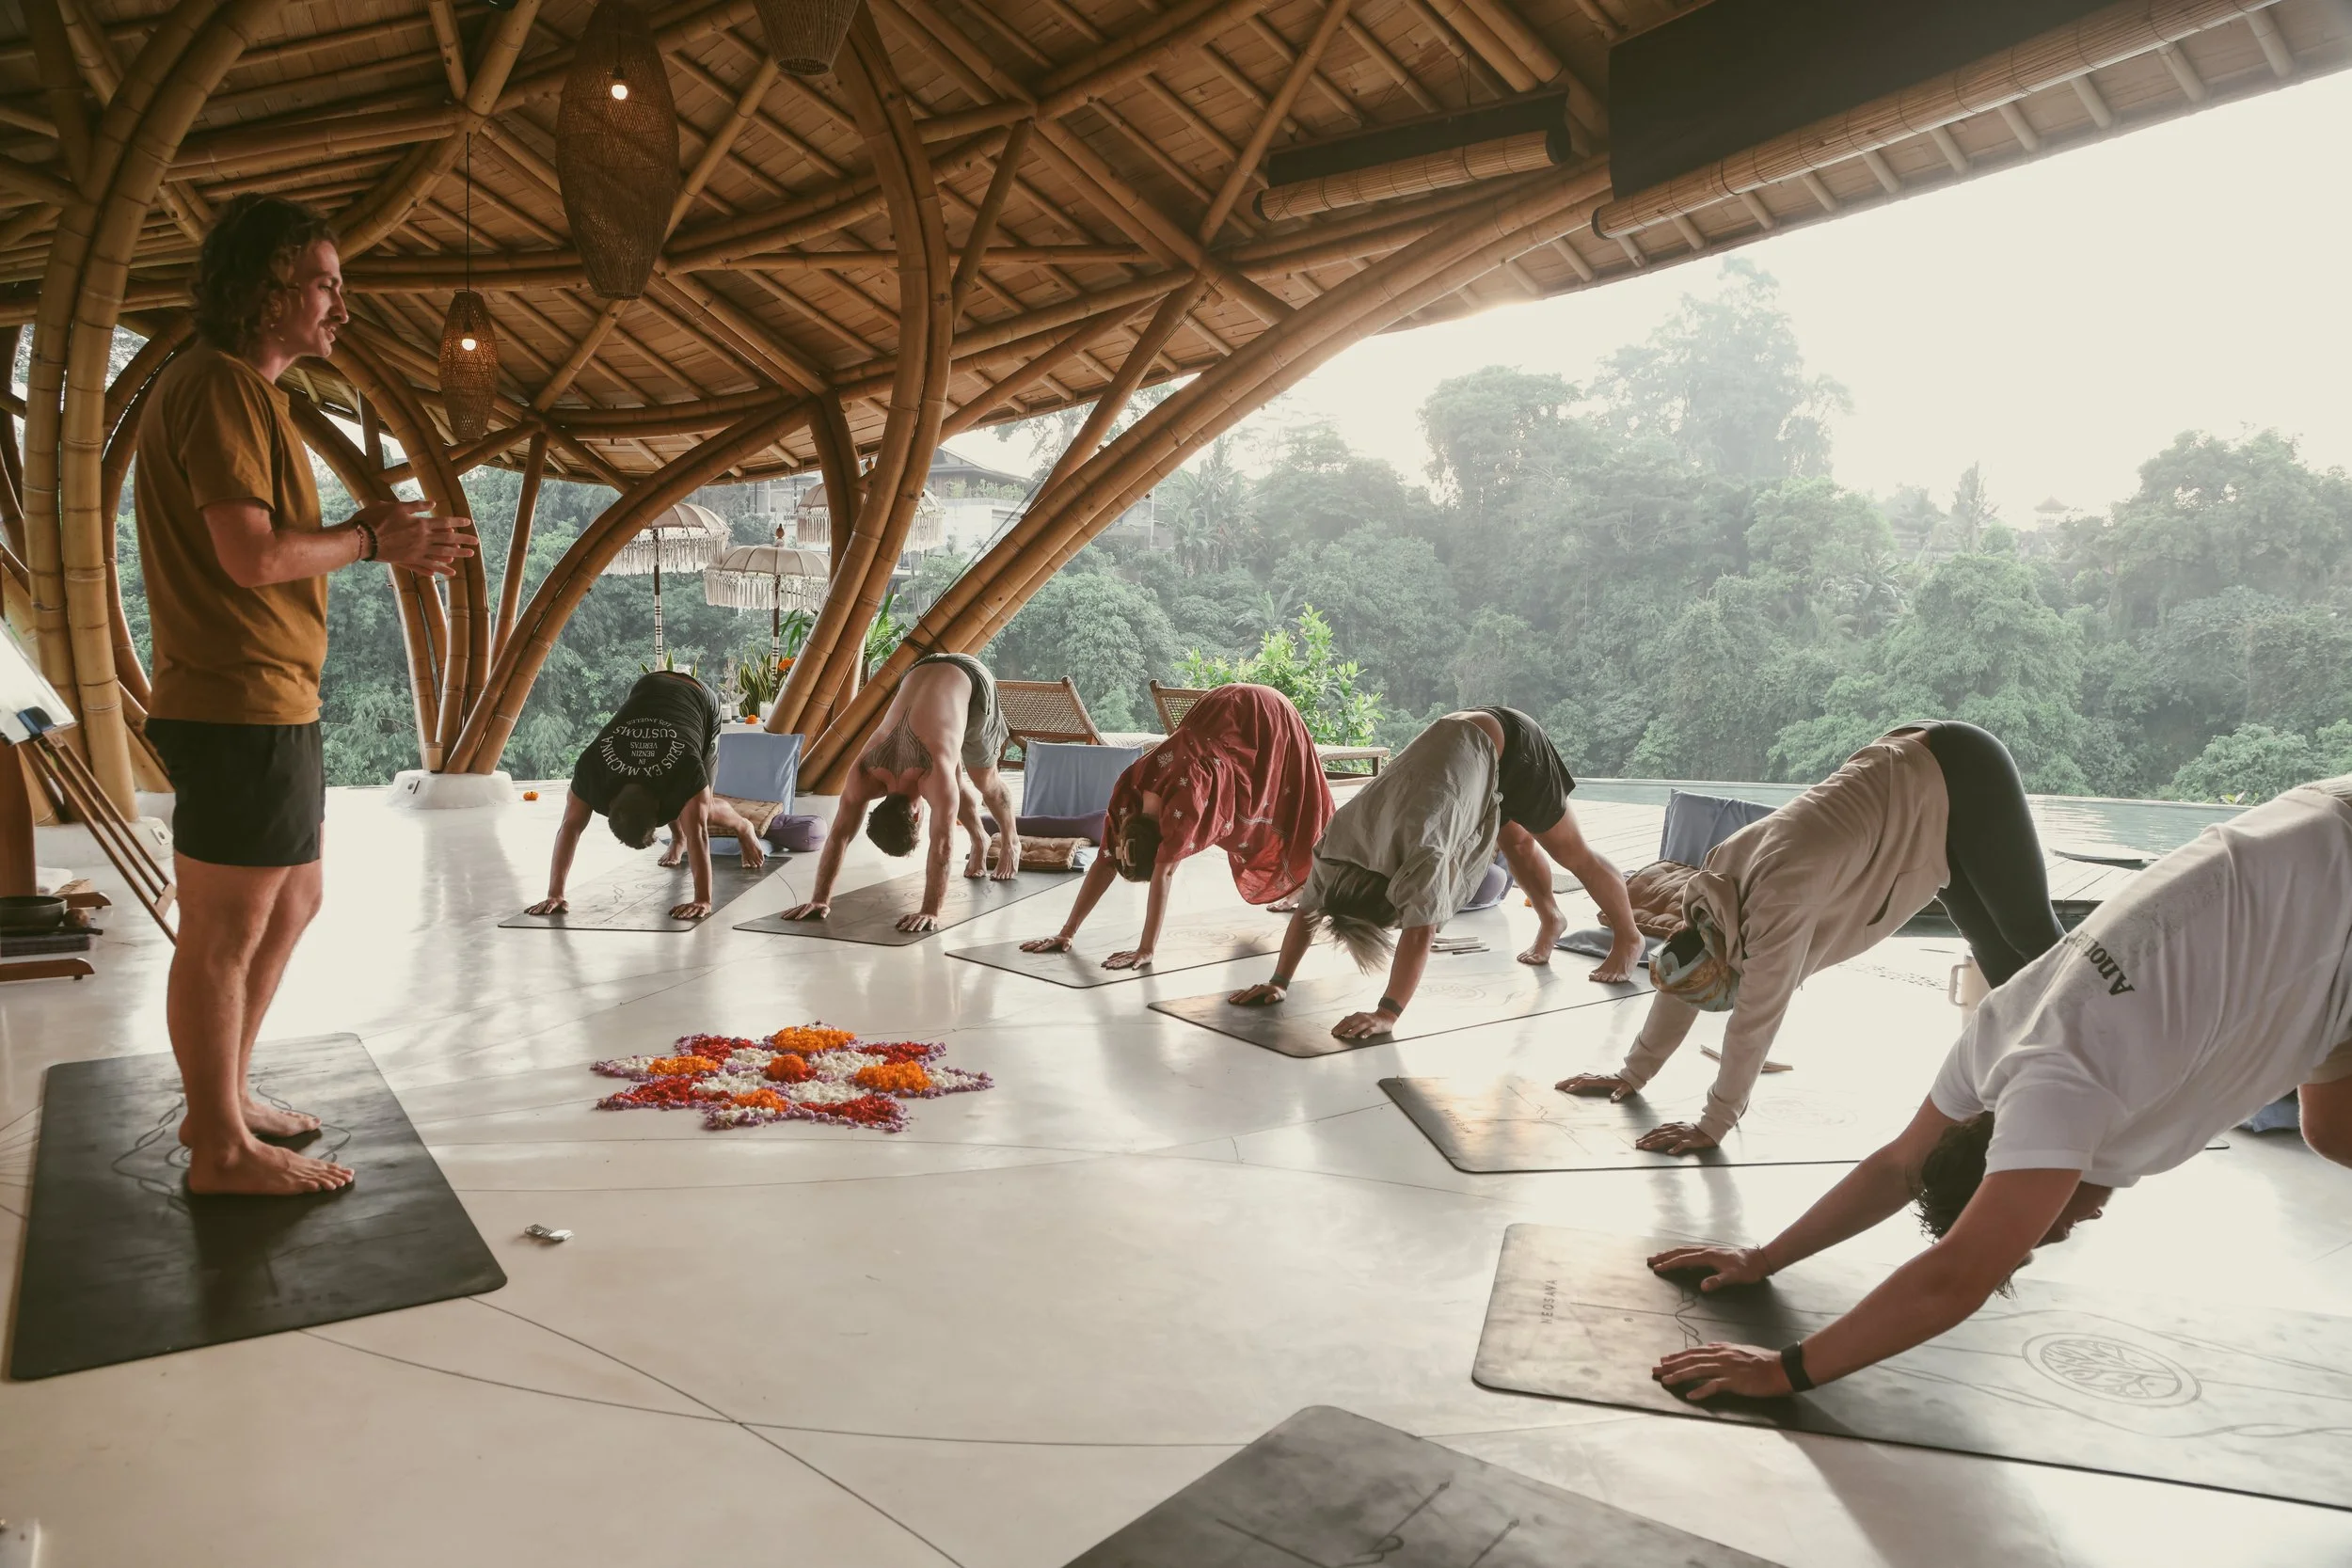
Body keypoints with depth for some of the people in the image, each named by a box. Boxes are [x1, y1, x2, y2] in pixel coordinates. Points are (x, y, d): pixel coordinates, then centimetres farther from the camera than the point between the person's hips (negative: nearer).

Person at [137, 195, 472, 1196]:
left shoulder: (238, 389, 20)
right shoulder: (219, 385, -13)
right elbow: (254, 556, -23)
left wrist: (371, 535, 8)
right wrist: (369, 540, -8)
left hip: (270, 703, 11)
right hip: (240, 709, -11)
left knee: (290, 906, 20)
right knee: (226, 932, 0)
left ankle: (224, 1102, 33)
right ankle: (221, 1149, 13)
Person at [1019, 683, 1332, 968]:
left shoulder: (1185, 799, -39)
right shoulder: (1128, 792, -20)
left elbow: (1164, 874, -40)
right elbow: (1105, 862, -17)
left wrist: (1145, 950, -41)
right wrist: (1066, 934, -20)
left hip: (1263, 716, -6)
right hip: (1224, 708, 6)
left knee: (1292, 811, 17)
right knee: (1249, 820, 20)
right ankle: (1297, 889, 41)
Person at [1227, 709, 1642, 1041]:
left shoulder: (1420, 846, -40)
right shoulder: (1340, 838, -19)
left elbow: (1420, 932, -45)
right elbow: (1309, 909, -12)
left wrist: (1388, 1014, -47)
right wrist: (1279, 982, -17)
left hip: (1507, 743, -6)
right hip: (1459, 734, 6)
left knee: (1572, 853, 11)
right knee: (1517, 842, 25)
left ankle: (1628, 939, 33)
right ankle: (1551, 921, 50)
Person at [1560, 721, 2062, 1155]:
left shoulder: (1780, 899, -33)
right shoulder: (1712, 884, -9)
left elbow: (1757, 1018, -28)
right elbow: (1683, 972, 2)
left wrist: (1714, 1125, -21)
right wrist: (1634, 1072, 5)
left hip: (1960, 779, -7)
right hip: (1916, 776, 7)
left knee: (2029, 936, 8)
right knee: (1994, 947, 17)